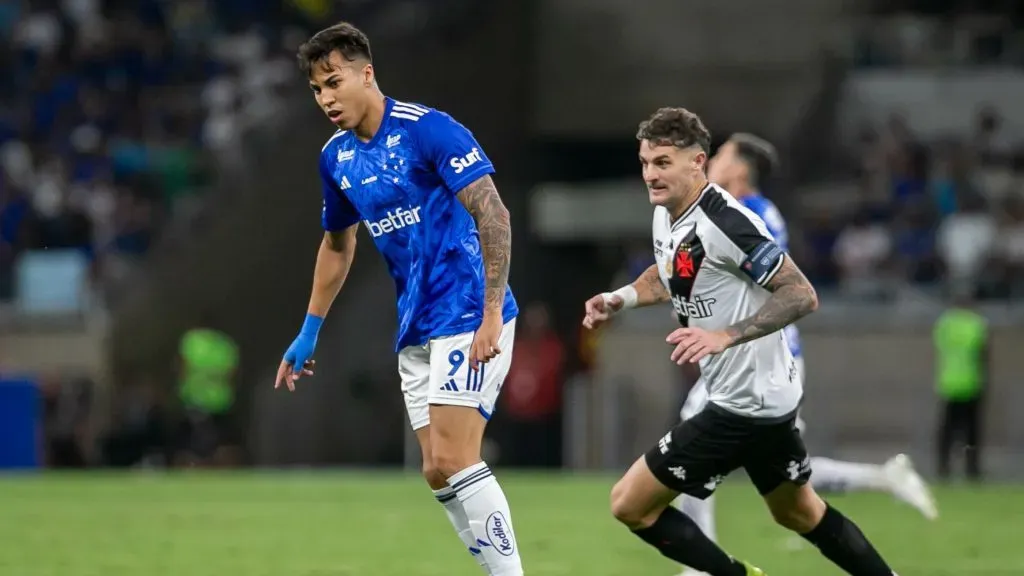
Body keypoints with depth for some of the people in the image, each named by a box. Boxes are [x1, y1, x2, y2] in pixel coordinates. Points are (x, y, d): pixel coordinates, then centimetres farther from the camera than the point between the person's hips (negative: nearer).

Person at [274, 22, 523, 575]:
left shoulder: (428, 130, -15)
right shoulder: (335, 158, 8)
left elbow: (494, 216, -18)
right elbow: (338, 244, 24)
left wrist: (491, 313, -23)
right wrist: (308, 333, 25)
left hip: (468, 316, -8)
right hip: (417, 329, 8)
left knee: (453, 460, -17)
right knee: (438, 474, 4)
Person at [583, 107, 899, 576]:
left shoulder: (724, 222, -23)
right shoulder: (665, 213, 5)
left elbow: (802, 296, -24)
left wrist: (725, 336, -33)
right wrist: (621, 298, 7)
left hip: (744, 405, -10)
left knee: (630, 505, -5)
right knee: (799, 513, 25)